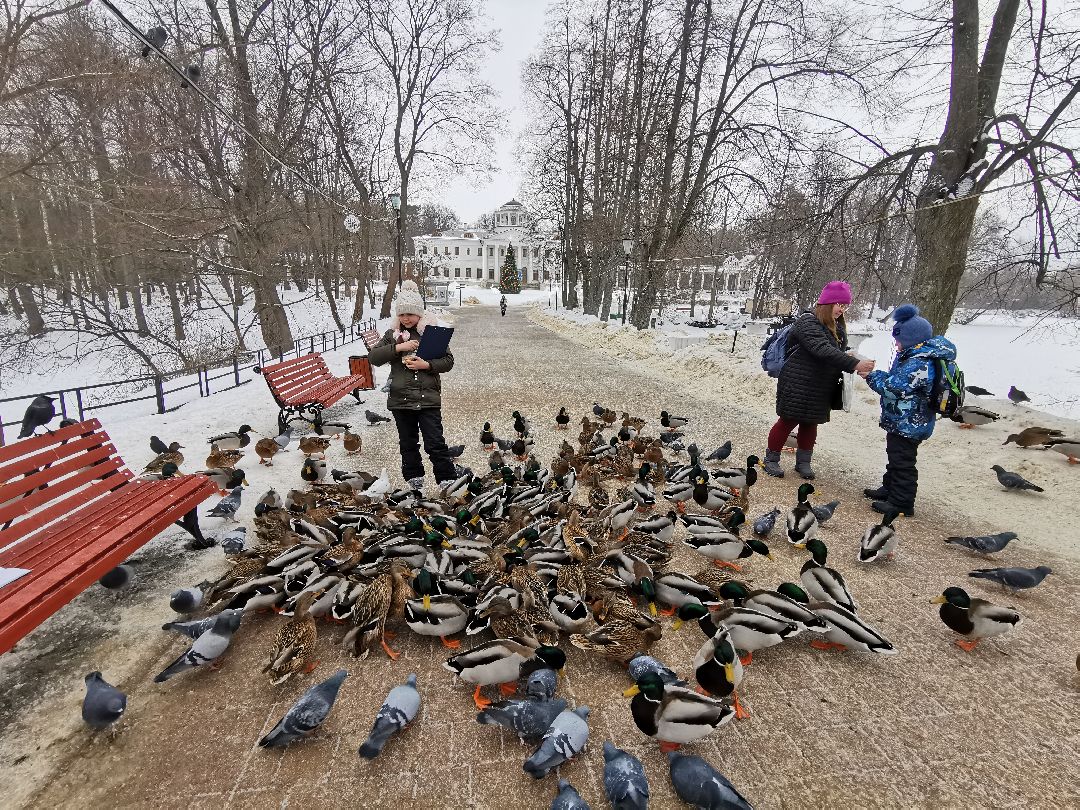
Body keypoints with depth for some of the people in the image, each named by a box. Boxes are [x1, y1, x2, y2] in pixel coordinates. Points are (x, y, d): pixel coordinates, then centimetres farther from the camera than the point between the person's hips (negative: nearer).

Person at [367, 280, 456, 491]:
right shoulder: (392, 335, 7)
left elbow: (448, 360, 0)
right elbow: (373, 357, -3)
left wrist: (426, 365, -16)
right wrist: (398, 347, -15)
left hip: (428, 399, -3)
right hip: (400, 400, 3)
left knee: (435, 444, -5)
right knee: (408, 444, 14)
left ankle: (448, 482, 4)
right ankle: (415, 481, 27)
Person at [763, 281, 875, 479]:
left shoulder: (838, 327, 11)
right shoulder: (808, 322, -18)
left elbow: (840, 351, 18)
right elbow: (823, 350, -31)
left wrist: (850, 359, -4)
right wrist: (854, 364, -35)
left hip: (820, 389, 8)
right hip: (797, 386, -8)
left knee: (810, 424, 15)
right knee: (788, 422, 1)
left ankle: (803, 462, 28)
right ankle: (771, 459, 16)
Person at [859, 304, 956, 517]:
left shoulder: (919, 363, -25)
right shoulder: (914, 357, 9)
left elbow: (895, 387, -25)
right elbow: (895, 378, 18)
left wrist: (871, 376, -13)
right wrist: (875, 374, 3)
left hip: (909, 425, -11)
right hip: (901, 421, 11)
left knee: (902, 461, -1)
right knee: (895, 456, 22)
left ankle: (901, 503, 8)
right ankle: (889, 488, 37)